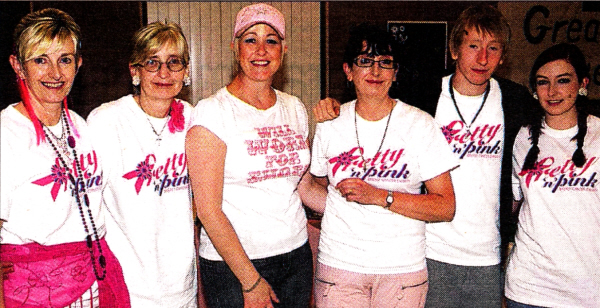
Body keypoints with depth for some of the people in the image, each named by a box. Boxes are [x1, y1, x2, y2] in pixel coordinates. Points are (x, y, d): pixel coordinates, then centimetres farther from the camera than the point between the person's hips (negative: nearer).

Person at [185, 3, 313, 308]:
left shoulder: (295, 108, 6)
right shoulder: (212, 112, -12)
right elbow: (208, 209, -15)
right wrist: (251, 281, -15)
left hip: (296, 255, 5)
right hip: (231, 264, -5)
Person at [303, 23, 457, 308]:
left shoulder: (421, 125, -4)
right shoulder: (330, 124, 2)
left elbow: (446, 208, -9)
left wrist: (379, 196, -18)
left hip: (403, 267, -1)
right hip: (339, 264, 1)